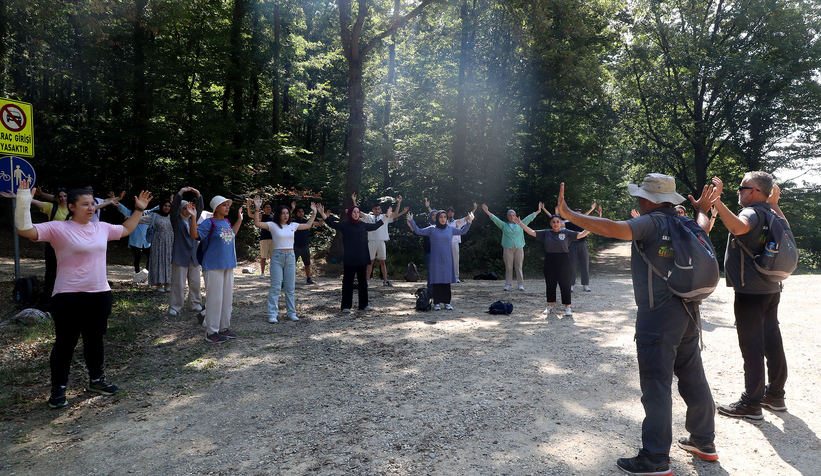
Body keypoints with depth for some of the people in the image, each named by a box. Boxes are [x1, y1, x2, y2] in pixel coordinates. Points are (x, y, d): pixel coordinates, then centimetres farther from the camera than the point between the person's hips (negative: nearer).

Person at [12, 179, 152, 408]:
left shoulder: (102, 227, 9)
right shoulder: (58, 228, -9)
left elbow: (126, 229, 26)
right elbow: (25, 230, -20)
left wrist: (139, 209, 24)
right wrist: (24, 202, -29)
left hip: (99, 294, 6)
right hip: (68, 296, -5)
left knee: (95, 340, 17)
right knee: (66, 342, 4)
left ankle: (96, 380, 33)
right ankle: (58, 389, 19)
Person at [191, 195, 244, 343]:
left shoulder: (226, 222, 12)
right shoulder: (209, 223, -9)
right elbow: (194, 235, -21)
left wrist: (239, 219, 31)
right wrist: (194, 217, -29)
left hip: (228, 265, 8)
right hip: (213, 266, -8)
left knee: (227, 298, 12)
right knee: (215, 299, -4)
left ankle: (224, 328, 24)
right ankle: (211, 332, 6)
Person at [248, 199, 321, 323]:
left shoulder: (293, 226, 9)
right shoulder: (273, 225, -3)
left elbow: (308, 225, 20)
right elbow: (257, 223, -16)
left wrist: (314, 212, 18)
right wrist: (257, 210, -25)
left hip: (291, 257, 4)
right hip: (277, 257, -4)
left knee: (290, 287, 9)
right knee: (275, 287, -4)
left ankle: (291, 313, 18)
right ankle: (272, 314, 1)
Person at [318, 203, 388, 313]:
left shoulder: (363, 225, 9)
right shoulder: (345, 225, -2)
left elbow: (375, 226, 22)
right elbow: (332, 224, -13)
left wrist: (386, 216, 26)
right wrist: (323, 214, -26)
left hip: (362, 258, 4)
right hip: (349, 259, -4)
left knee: (363, 281, 10)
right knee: (348, 282, -1)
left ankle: (363, 305, 19)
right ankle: (346, 306, 4)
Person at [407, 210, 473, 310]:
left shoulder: (450, 229, 10)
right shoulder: (432, 229, 3)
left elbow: (462, 231, 22)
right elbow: (418, 231, 5)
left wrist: (469, 221, 14)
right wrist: (411, 221, -2)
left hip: (447, 260, 2)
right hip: (436, 259, -2)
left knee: (447, 281, 3)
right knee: (436, 280, -2)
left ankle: (447, 302, 10)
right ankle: (437, 303, 4)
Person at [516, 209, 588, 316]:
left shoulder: (566, 233, 1)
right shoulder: (546, 233, 6)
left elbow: (580, 235, -3)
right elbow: (532, 232, 5)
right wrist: (520, 223, -1)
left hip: (563, 262, -2)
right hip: (549, 261, 2)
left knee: (565, 284, -1)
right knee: (550, 284, 10)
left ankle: (567, 307, 7)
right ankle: (550, 306, 24)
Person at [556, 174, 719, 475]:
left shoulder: (651, 223, -16)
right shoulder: (685, 222, 8)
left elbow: (612, 229, -32)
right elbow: (703, 226, 32)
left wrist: (568, 215, -28)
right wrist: (702, 209, 52)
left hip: (657, 315, -9)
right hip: (686, 311, 9)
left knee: (656, 385, -3)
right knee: (693, 379, 19)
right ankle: (704, 441, 35)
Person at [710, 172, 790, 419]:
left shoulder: (752, 212, -17)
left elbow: (739, 227, -42)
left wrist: (716, 200, -41)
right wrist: (775, 203, 33)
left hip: (751, 292, -9)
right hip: (771, 289, 10)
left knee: (751, 346, -3)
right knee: (772, 342, 17)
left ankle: (751, 403, 4)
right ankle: (775, 395, 29)